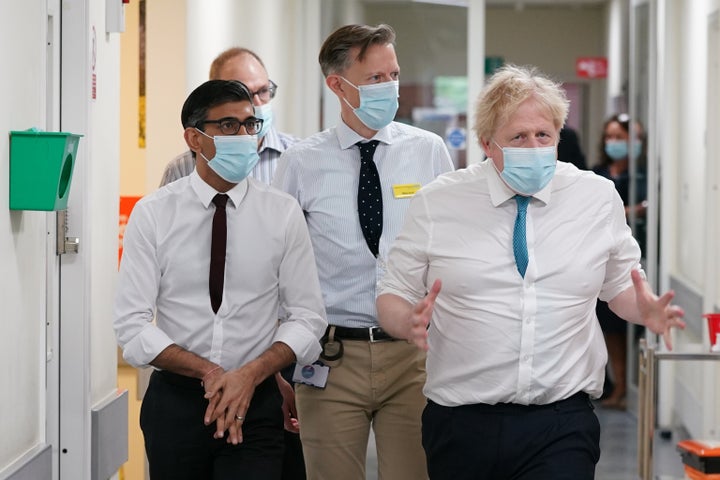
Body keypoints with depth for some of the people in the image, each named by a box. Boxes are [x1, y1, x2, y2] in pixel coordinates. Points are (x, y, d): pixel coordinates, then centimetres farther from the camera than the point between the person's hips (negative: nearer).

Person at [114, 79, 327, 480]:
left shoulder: (283, 213, -2)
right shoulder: (152, 214, -4)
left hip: (257, 405, 0)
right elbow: (132, 325, -7)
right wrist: (208, 372, -16)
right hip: (175, 401, 0)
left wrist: (251, 374, -16)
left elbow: (308, 317, -2)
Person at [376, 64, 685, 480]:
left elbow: (619, 285, 15)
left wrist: (645, 309, -7)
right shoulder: (436, 203, 0)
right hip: (462, 425, 0)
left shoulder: (599, 198, 6)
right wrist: (409, 322, -19)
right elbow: (393, 296, 4)